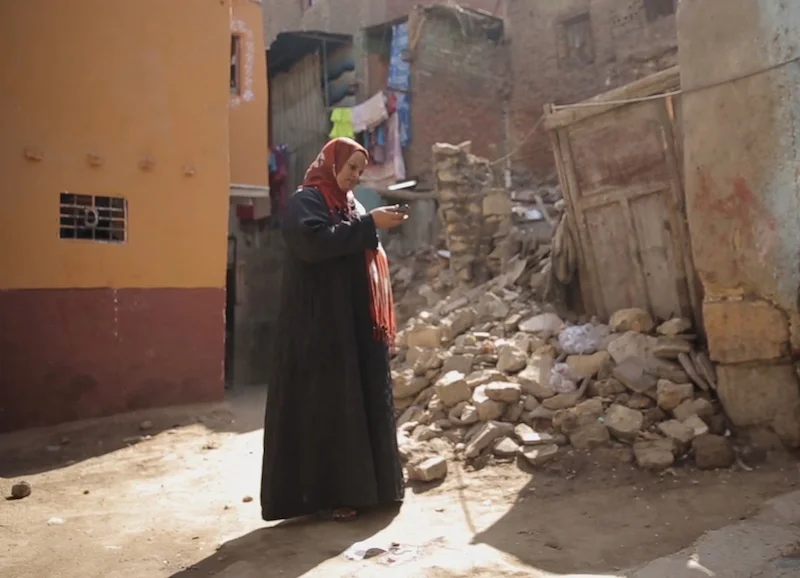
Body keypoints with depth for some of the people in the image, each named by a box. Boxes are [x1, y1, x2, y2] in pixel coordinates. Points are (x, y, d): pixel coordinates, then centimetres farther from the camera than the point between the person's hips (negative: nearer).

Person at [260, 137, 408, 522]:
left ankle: (361, 485, 21)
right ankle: (328, 493, 5)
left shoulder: (351, 204, 21)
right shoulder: (305, 201, -4)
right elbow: (314, 242, -23)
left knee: (363, 402, 10)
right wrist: (369, 225, -21)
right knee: (326, 407, -4)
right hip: (322, 326, -8)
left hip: (359, 324, 8)